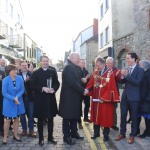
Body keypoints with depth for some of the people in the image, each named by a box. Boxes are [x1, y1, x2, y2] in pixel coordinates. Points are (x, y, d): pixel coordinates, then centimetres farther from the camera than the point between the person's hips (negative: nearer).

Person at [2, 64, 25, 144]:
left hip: (18, 102, 3)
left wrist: (17, 97, -20)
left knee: (16, 119, 14)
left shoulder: (20, 78, -8)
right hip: (8, 103, -3)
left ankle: (15, 135, 31)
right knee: (7, 120, 3)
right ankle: (5, 137, 19)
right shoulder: (5, 80, -15)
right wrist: (13, 98, -22)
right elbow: (4, 93, -14)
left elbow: (22, 90, -4)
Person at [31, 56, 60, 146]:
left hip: (51, 98, 3)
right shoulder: (36, 73, -1)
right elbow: (33, 86, -7)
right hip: (40, 99, -2)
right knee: (40, 119, 8)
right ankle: (41, 138, 21)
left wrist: (53, 89, -14)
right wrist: (42, 88, -21)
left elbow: (57, 83, 6)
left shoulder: (53, 72, 7)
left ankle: (50, 137, 26)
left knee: (51, 119, 12)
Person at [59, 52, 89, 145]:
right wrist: (83, 91, -18)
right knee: (67, 117, 1)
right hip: (69, 97, -10)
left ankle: (74, 133, 31)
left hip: (74, 96, 10)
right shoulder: (68, 67, -17)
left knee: (75, 115, 18)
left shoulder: (73, 67, 14)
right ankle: (66, 137, 12)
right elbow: (72, 82, -25)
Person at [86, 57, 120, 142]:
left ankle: (106, 135, 21)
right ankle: (96, 133, 28)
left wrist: (104, 98, -17)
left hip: (106, 100, -4)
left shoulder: (110, 73, -10)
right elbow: (90, 84, 3)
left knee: (106, 117, 6)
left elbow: (111, 87, -14)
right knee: (96, 116, 14)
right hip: (95, 99, 4)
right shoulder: (95, 73, 5)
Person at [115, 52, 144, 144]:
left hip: (134, 97, -5)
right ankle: (122, 133, 24)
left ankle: (132, 135, 19)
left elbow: (137, 82, -20)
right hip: (125, 96, 5)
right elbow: (122, 82, 7)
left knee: (134, 117, 7)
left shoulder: (140, 70, -8)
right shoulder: (126, 69, 8)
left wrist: (127, 75, -23)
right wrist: (122, 76, -13)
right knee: (123, 115, 10)